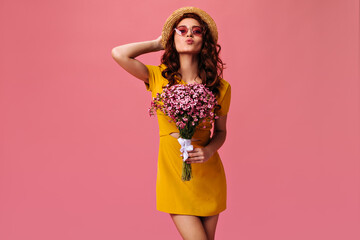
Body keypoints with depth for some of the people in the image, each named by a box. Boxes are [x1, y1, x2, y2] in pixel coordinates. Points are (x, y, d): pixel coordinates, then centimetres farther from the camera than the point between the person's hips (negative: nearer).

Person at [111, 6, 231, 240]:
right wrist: (159, 43, -2)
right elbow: (118, 53, -15)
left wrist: (209, 151, -14)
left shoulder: (220, 87, -1)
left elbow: (220, 131, 8)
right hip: (173, 173, -2)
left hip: (208, 174, 2)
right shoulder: (159, 77, -3)